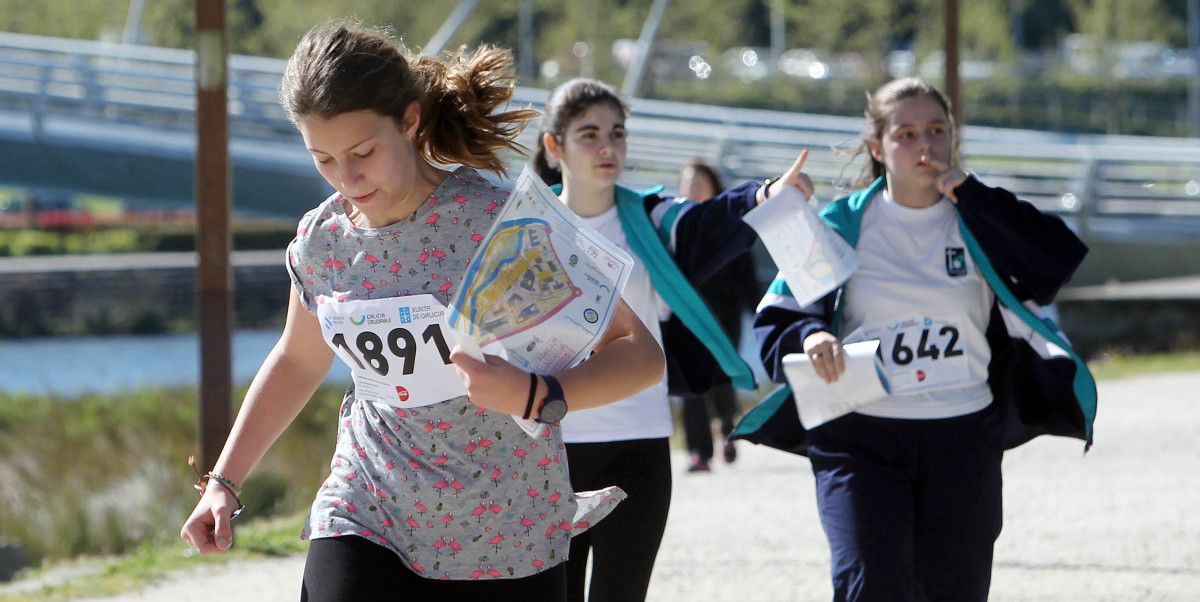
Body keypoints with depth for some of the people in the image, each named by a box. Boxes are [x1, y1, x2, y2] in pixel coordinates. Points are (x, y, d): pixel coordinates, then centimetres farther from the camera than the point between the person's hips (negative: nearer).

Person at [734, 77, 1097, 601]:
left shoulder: (978, 220, 5)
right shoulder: (844, 224, 3)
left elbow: (1057, 259, -13)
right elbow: (777, 317, 3)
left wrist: (970, 195, -15)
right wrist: (809, 336, -19)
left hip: (963, 440, 2)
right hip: (859, 437, -2)